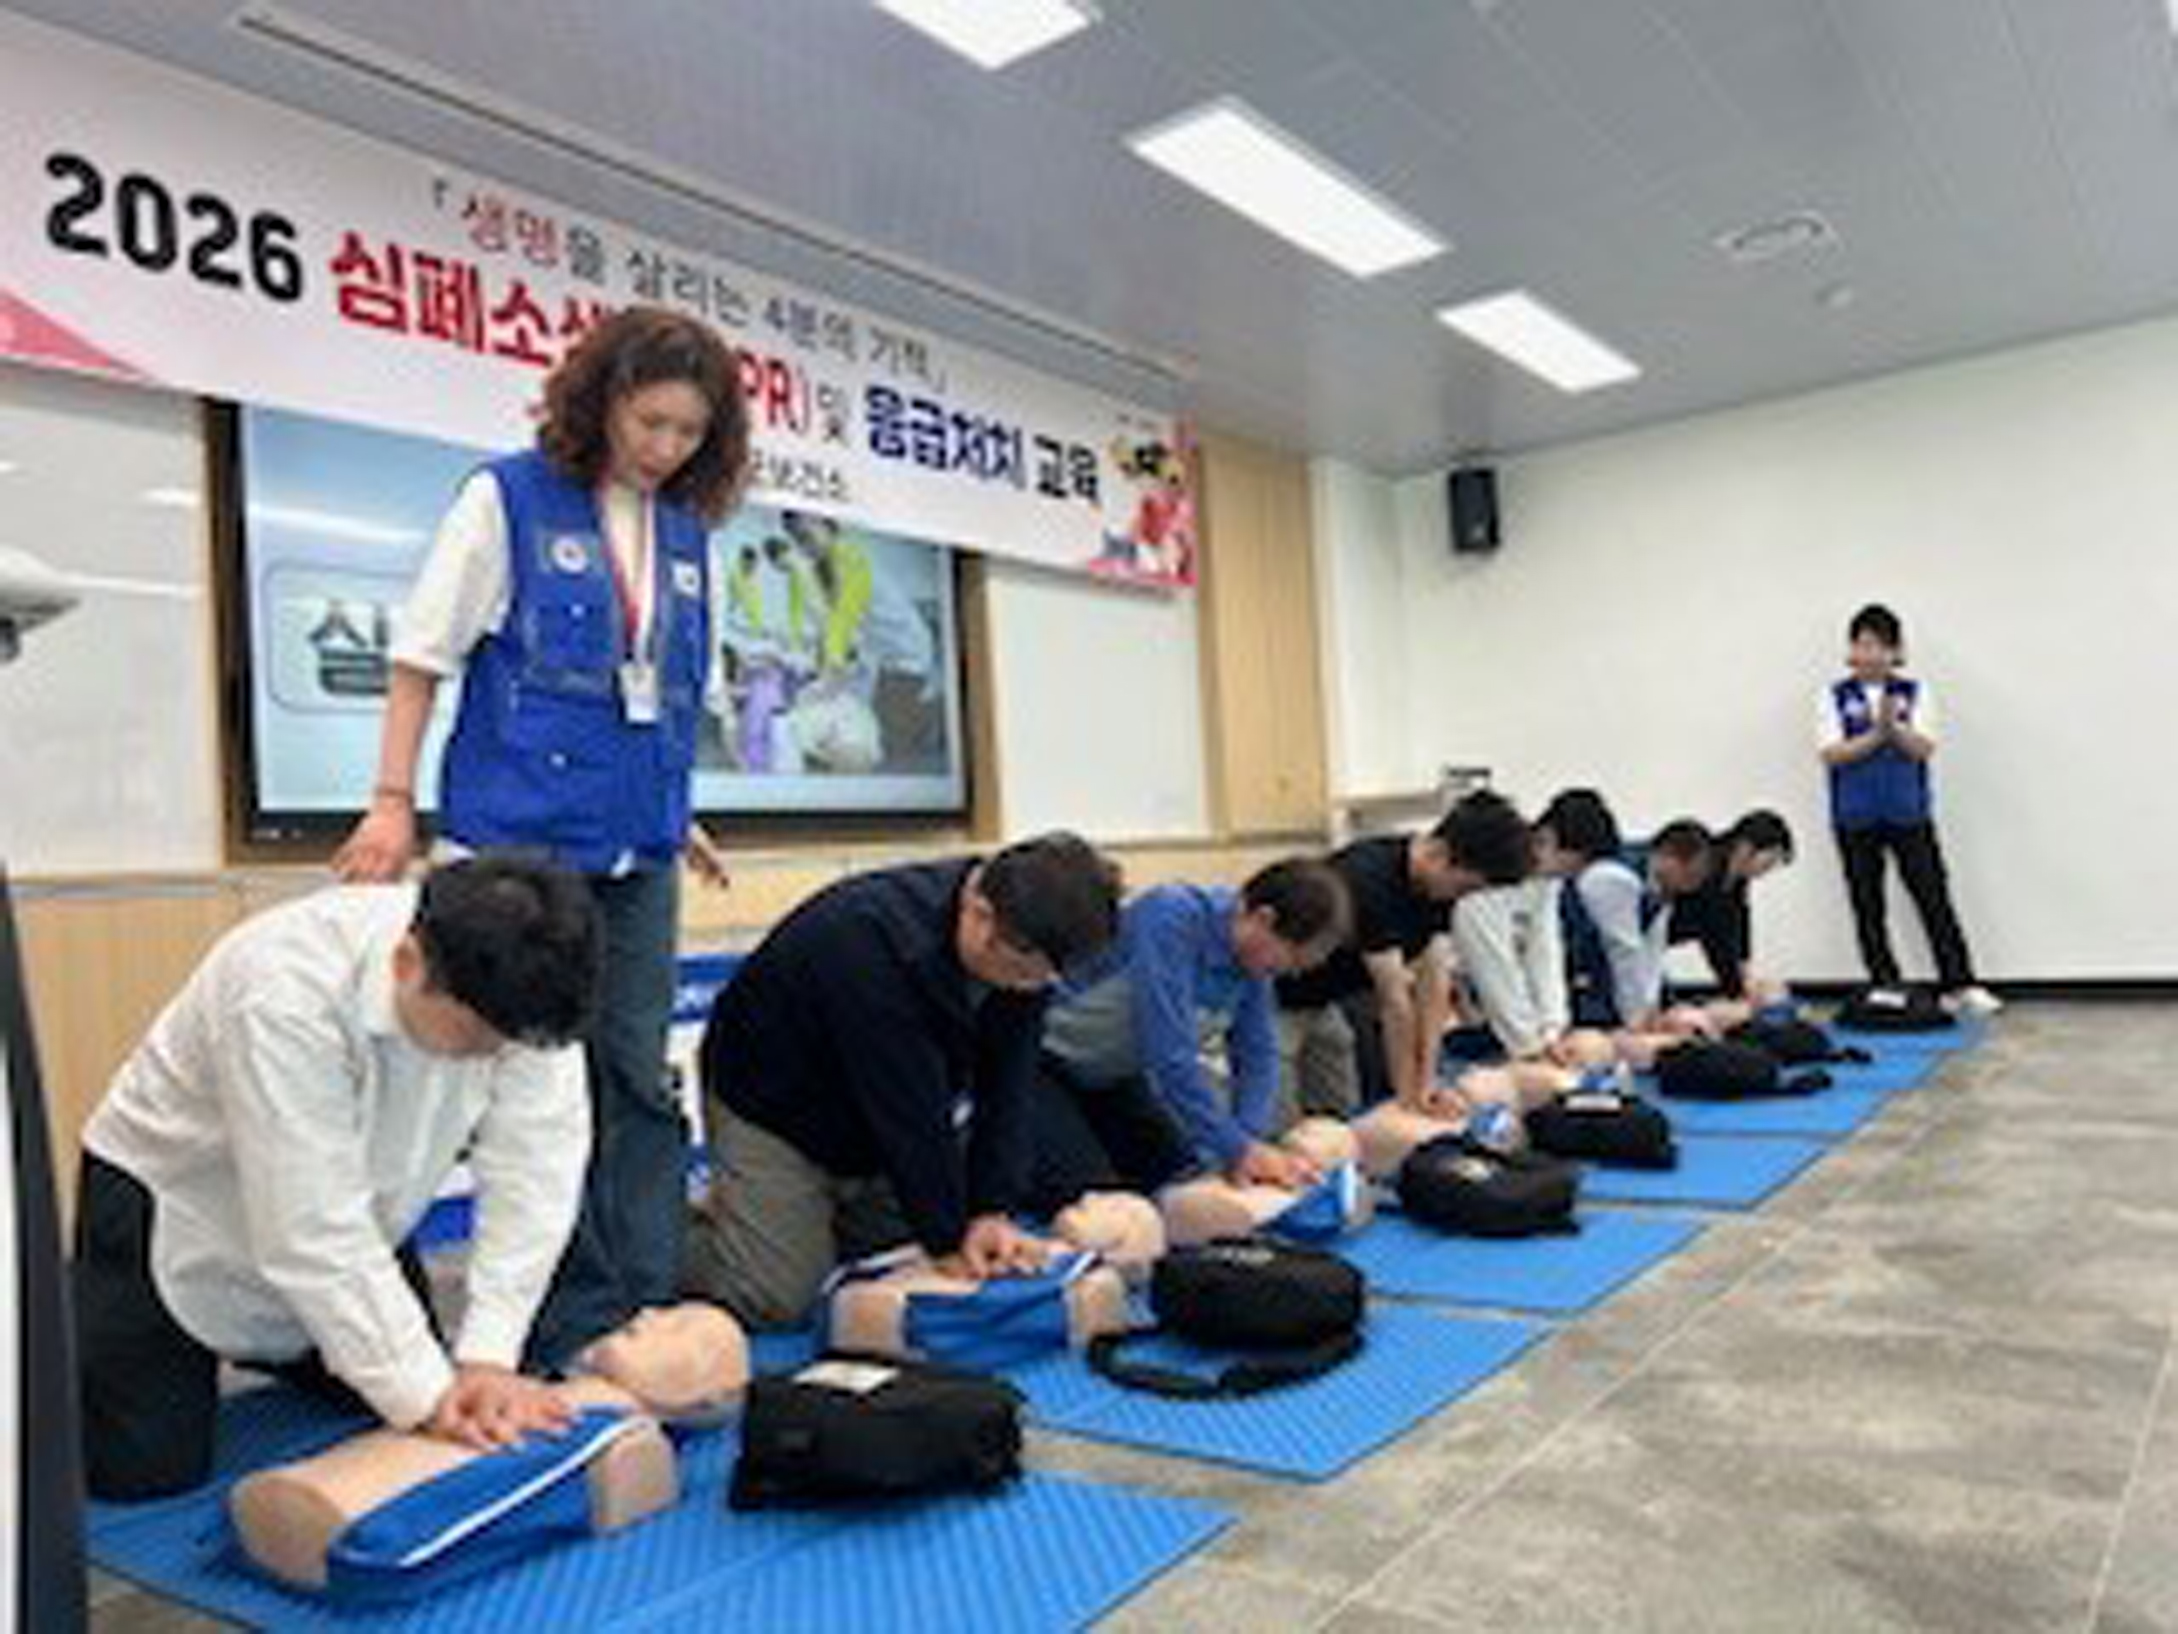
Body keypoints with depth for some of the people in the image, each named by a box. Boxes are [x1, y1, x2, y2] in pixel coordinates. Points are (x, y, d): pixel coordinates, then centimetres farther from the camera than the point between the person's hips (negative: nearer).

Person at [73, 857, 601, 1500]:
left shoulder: (520, 989, -26)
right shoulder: (285, 994, -39)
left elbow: (533, 1181, -23)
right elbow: (311, 1231, -36)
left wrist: (486, 1358, -30)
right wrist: (426, 1394, -32)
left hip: (342, 1231, 5)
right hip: (178, 1208, -4)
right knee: (144, 1472, -5)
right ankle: (68, 1328, 24)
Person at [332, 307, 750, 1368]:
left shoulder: (687, 535, 12)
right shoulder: (507, 498, -1)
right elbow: (423, 655, -2)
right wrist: (394, 802, -8)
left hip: (637, 852, 5)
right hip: (521, 838, -5)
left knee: (639, 1082, 6)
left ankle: (647, 1311, 15)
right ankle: (576, 1328, 12)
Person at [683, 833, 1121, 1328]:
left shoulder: (1025, 948, -17)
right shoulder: (869, 940, -38)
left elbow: (1004, 1088, -13)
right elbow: (908, 1111, -32)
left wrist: (991, 1212, -22)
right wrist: (949, 1241, -25)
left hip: (886, 1130, 7)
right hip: (772, 1107, -6)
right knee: (774, 1299, -15)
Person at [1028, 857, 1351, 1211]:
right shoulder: (1169, 919, -32)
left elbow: (1258, 1056, -6)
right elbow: (1170, 1056, -35)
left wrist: (1249, 1146, -22)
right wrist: (1235, 1149, -31)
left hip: (1110, 1076, 8)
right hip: (1042, 1060, -8)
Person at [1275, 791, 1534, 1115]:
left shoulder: (1439, 883, -9)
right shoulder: (1371, 881, -33)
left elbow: (1434, 981, -10)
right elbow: (1393, 1000, -28)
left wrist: (1426, 1082, -14)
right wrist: (1407, 1095, -22)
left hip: (1326, 1001, 8)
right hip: (1278, 1002, -8)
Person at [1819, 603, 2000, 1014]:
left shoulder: (1915, 693, 4)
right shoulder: (1834, 697, 1)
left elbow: (1924, 748, -9)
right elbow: (1832, 753, -9)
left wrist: (1894, 726, -26)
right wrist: (1876, 734, -20)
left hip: (1909, 813, 0)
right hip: (1856, 818, 0)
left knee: (1934, 897, 0)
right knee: (1867, 907, 5)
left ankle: (1960, 986, 5)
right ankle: (1885, 989, 15)